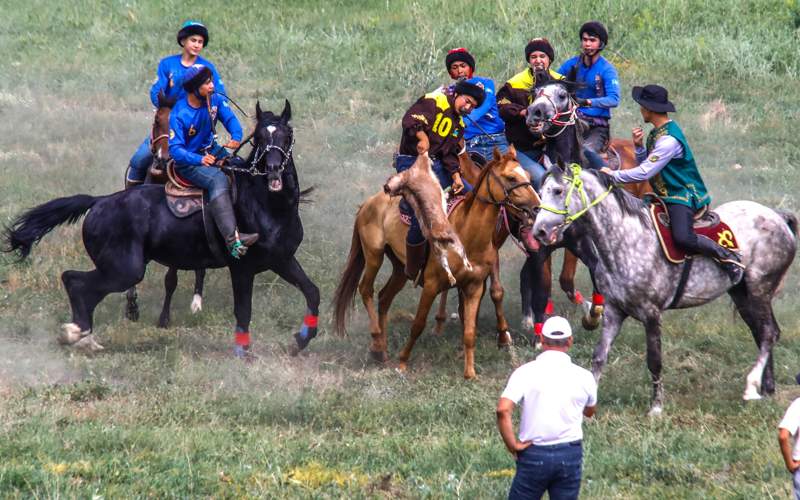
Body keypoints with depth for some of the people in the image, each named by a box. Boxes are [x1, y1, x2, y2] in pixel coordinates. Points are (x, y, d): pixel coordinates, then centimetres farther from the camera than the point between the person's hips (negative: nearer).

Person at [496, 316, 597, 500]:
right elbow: (590, 411, 19)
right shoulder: (584, 377, -1)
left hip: (534, 455, -2)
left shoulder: (526, 372, -9)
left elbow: (503, 410, -20)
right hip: (570, 455, 2)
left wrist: (512, 444, -10)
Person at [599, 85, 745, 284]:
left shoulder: (669, 139, -22)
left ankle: (728, 258, -16)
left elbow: (644, 172, -24)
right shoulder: (656, 133, 10)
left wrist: (613, 175, -15)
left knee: (682, 237, -33)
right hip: (666, 196, 11)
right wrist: (638, 147, -3)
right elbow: (646, 164, 14)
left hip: (683, 197, -11)